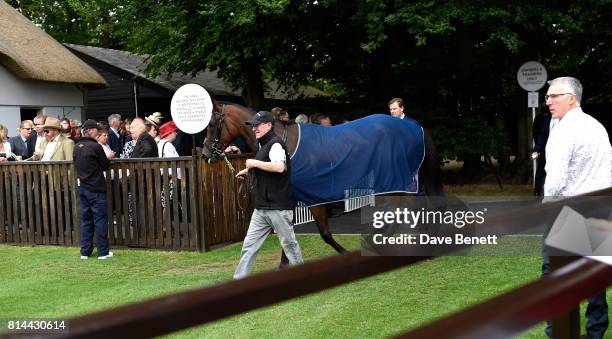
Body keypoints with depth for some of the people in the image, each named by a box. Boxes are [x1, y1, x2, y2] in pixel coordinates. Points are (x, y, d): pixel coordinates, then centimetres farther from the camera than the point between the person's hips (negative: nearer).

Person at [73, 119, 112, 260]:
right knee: (100, 219, 0)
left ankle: (85, 251, 15)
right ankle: (103, 252, 3)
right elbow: (105, 165, -6)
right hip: (96, 188, -7)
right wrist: (108, 158, 14)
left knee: (86, 219, 12)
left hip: (82, 188, 7)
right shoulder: (95, 146, -15)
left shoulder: (77, 148, 6)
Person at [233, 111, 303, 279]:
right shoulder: (263, 145, 18)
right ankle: (239, 280, 7)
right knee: (249, 244, 5)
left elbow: (279, 166, -30)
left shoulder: (275, 144, -12)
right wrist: (249, 170, 18)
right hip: (262, 207, 9)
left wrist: (255, 163, -20)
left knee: (288, 243, 2)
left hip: (279, 206, -9)